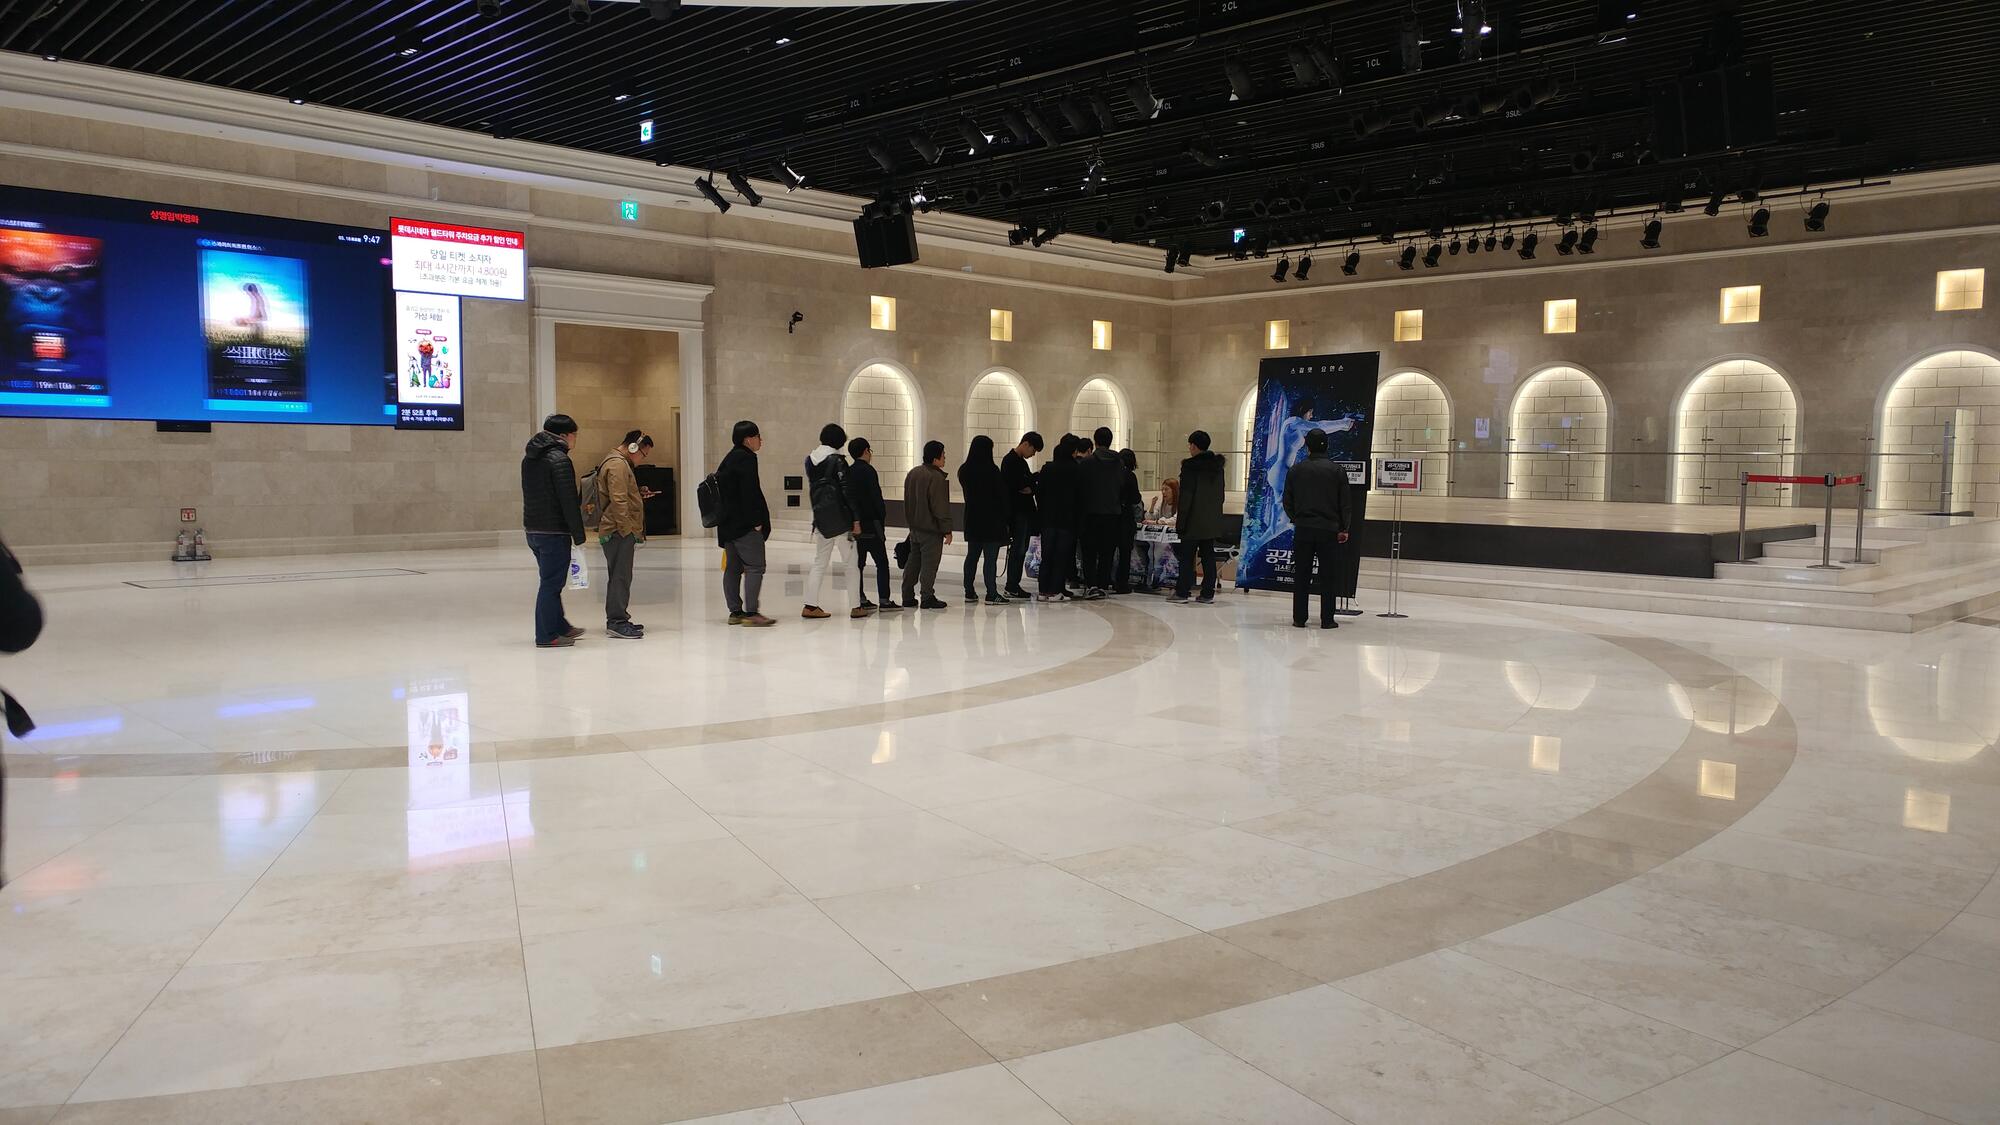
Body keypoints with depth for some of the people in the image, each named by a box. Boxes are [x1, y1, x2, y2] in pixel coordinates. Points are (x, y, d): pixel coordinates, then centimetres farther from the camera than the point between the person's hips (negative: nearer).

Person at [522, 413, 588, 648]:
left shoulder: (529, 458, 13)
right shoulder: (559, 459, -15)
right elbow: (568, 502, -17)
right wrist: (579, 536, -12)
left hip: (532, 530, 9)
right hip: (554, 532, -9)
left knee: (550, 580, 19)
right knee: (551, 582, -2)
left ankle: (560, 627, 30)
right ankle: (547, 636, 3)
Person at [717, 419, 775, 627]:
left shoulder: (729, 458, 17)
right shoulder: (746, 458, -12)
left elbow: (721, 486, 19)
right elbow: (750, 492, -18)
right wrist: (756, 521, -16)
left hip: (727, 523, 10)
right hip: (745, 524, -10)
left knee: (733, 567, 10)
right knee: (755, 566, -8)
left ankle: (735, 612, 13)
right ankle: (751, 612, -11)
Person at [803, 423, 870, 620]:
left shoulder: (810, 460, 8)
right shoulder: (837, 460, -12)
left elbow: (811, 488, 14)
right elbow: (847, 491, -14)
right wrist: (856, 520, -13)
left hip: (820, 517, 6)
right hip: (840, 518, -6)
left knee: (819, 563, 12)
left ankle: (810, 606, 7)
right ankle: (856, 607, 4)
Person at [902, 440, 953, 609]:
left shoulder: (912, 473, 9)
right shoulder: (937, 478, -17)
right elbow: (941, 507, -19)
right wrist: (947, 530, -13)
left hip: (915, 528, 8)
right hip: (931, 530, -8)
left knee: (913, 563, 13)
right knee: (929, 565, -2)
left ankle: (908, 597, 16)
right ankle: (927, 598, 1)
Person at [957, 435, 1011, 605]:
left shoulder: (964, 470, 3)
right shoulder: (991, 470, -15)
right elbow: (1002, 494, -10)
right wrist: (1006, 518, -1)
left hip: (972, 519, 6)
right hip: (992, 519, -6)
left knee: (972, 556, 14)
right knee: (990, 558, -3)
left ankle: (969, 592, 17)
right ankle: (991, 594, -3)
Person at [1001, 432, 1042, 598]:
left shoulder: (1021, 462, 19)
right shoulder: (1010, 461, -10)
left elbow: (1029, 483, 21)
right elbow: (1008, 487, -17)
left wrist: (1030, 489, 0)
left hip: (1025, 511, 9)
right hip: (1017, 512, -9)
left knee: (1022, 549, 9)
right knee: (1018, 548, -8)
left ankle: (1014, 585, 13)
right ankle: (1011, 587, -4)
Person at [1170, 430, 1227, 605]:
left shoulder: (1189, 466, -14)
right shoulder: (1217, 465, 7)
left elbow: (1185, 497, -14)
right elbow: (1220, 494, 12)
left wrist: (1180, 523, -11)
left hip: (1193, 521, -6)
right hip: (1212, 520, 6)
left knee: (1186, 557, 1)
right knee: (1208, 556, 8)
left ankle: (1181, 593, 3)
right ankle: (1208, 594, 9)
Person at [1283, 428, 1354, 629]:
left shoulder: (1296, 469, 1)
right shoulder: (1338, 470, -2)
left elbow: (1287, 501, 5)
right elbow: (1344, 503, 0)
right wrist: (1343, 528, 9)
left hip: (1303, 529, 1)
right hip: (1329, 529, -1)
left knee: (1301, 575, 6)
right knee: (1327, 576, 4)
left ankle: (1299, 618, 7)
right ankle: (1327, 619, 5)